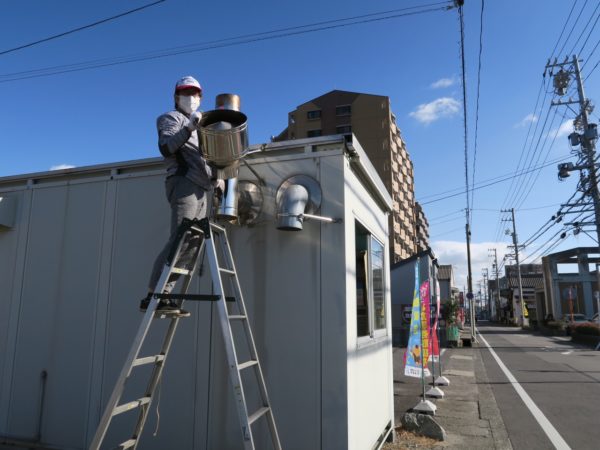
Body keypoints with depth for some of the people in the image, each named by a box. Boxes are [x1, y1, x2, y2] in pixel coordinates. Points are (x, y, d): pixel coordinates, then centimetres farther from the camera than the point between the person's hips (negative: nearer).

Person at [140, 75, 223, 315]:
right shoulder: (172, 118, 8)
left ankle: (163, 294, -3)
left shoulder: (198, 123, 33)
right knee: (179, 240, -19)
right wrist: (189, 128, -21)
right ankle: (152, 297, -19)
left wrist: (216, 177, 20)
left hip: (200, 188, 8)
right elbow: (166, 148, -11)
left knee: (193, 242, -2)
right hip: (184, 183, -8)